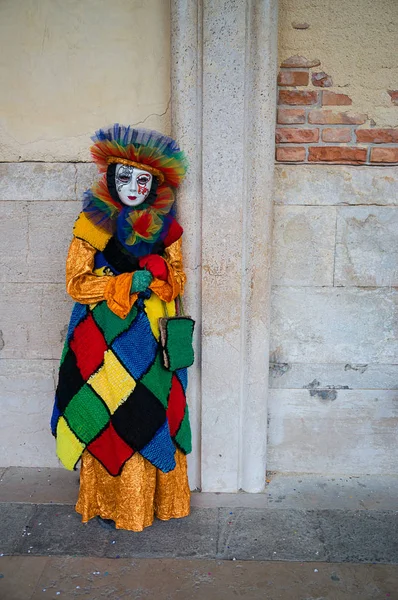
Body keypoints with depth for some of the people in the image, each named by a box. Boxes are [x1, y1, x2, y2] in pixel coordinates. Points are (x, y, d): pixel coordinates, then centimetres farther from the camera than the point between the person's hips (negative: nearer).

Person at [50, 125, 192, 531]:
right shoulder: (92, 222, -2)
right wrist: (126, 282, -17)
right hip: (105, 339, -2)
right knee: (108, 417, 1)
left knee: (152, 414, 6)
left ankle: (156, 498, 24)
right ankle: (109, 502, 20)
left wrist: (159, 273, -13)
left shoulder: (165, 226, 7)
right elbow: (76, 283, -5)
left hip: (151, 338, 3)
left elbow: (179, 280, 9)